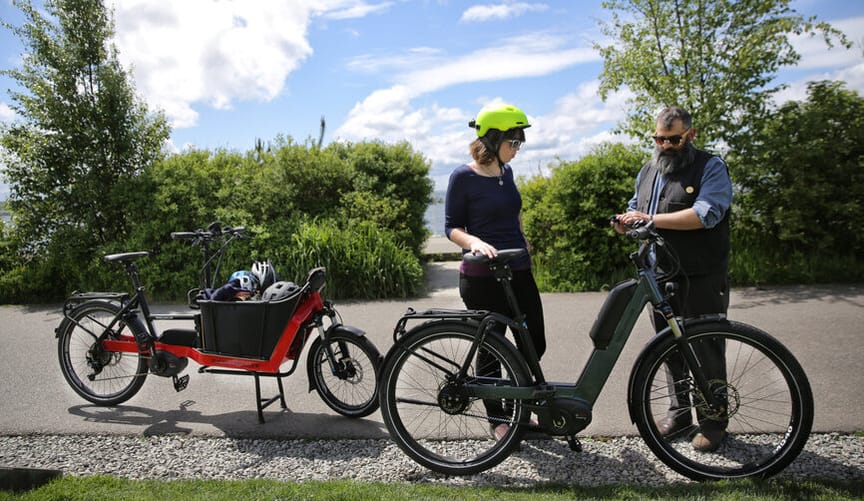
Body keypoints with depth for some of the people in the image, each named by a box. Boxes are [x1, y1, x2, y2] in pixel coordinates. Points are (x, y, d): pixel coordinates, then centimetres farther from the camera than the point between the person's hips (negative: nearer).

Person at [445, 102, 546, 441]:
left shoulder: (506, 172, 9)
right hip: (482, 278, -6)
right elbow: (452, 227, -10)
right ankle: (496, 418, 26)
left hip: (519, 273, 7)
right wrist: (475, 242, -27)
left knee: (534, 344, 9)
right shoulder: (463, 177, -10)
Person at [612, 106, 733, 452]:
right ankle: (680, 411, 28)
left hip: (701, 280, -6)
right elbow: (636, 211, 24)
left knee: (706, 350, 2)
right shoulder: (647, 172, 15)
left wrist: (652, 219, -23)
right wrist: (626, 223, 0)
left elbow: (706, 214, -21)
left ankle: (713, 420, 17)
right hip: (660, 277, 6)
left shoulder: (711, 168, -6)